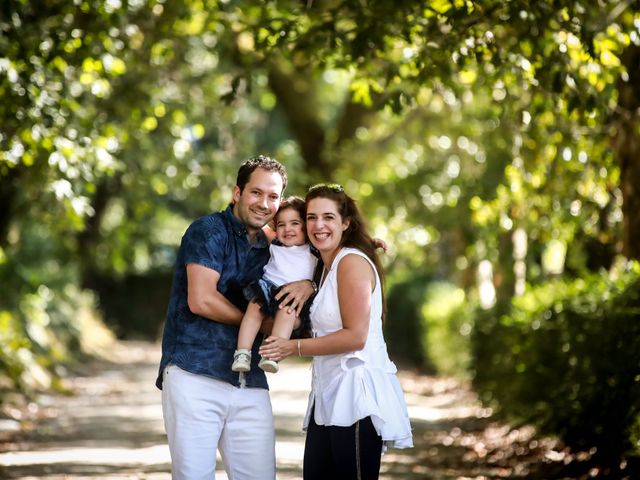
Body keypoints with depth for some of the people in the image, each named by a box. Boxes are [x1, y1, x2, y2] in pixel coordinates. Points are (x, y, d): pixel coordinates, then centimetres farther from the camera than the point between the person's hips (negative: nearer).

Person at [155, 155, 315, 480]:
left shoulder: (270, 248, 18)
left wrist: (308, 284, 2)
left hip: (249, 385, 6)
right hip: (194, 377, -6)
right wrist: (259, 323, -2)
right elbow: (201, 300, -12)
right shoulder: (210, 230, -2)